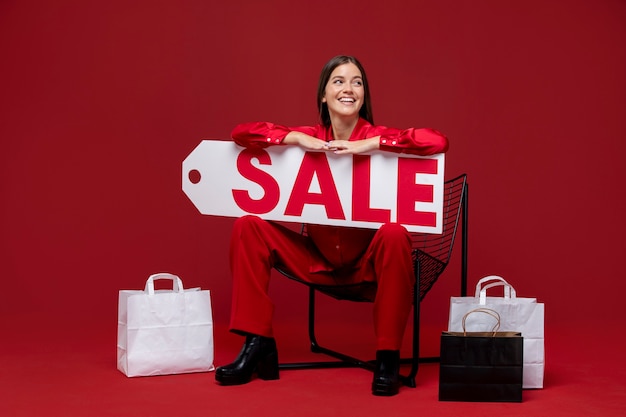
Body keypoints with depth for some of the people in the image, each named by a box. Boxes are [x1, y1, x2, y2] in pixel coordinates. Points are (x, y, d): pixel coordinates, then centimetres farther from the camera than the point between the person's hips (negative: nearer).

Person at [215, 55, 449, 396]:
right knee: (248, 227, -11)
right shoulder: (308, 138, -2)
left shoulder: (377, 137, -10)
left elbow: (437, 141, -27)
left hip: (368, 260, -3)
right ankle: (258, 348, -7)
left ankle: (387, 358, -21)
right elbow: (242, 133, -8)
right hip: (318, 259, 3)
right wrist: (297, 138, -21)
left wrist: (368, 144, -30)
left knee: (394, 235, -34)